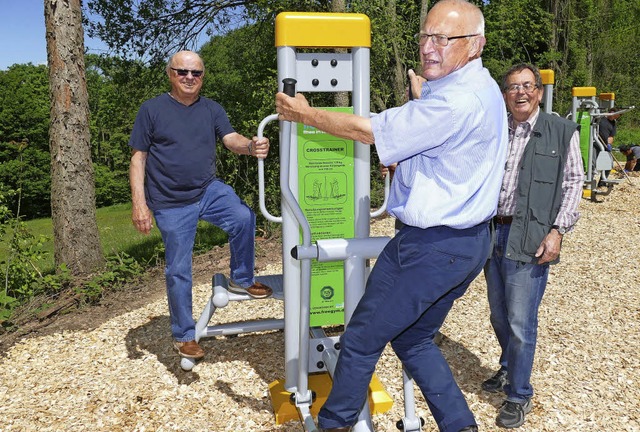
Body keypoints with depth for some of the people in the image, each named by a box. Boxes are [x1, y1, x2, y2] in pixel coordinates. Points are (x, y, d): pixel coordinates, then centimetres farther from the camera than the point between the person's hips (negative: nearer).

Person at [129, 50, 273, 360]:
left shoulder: (212, 110, 6)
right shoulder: (152, 110, -3)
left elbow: (231, 139, -8)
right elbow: (138, 159, -3)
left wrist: (251, 147, -32)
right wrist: (139, 203, -11)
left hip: (209, 191, 2)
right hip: (171, 205, -2)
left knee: (244, 218, -26)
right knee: (178, 271, 3)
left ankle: (241, 279, -1)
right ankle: (183, 335, 21)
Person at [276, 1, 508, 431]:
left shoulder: (456, 101, -23)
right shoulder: (482, 88, 11)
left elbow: (371, 131, -17)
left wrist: (304, 113, -6)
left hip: (431, 246, -10)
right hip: (470, 240, 10)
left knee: (361, 339, 7)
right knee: (415, 339, 23)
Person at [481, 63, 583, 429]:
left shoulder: (562, 131, 1)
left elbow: (573, 183, 0)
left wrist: (558, 230, -10)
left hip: (528, 240, -4)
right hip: (492, 234, 4)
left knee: (521, 322, -2)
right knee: (499, 316, 17)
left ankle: (519, 395, 16)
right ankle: (509, 370, 41)